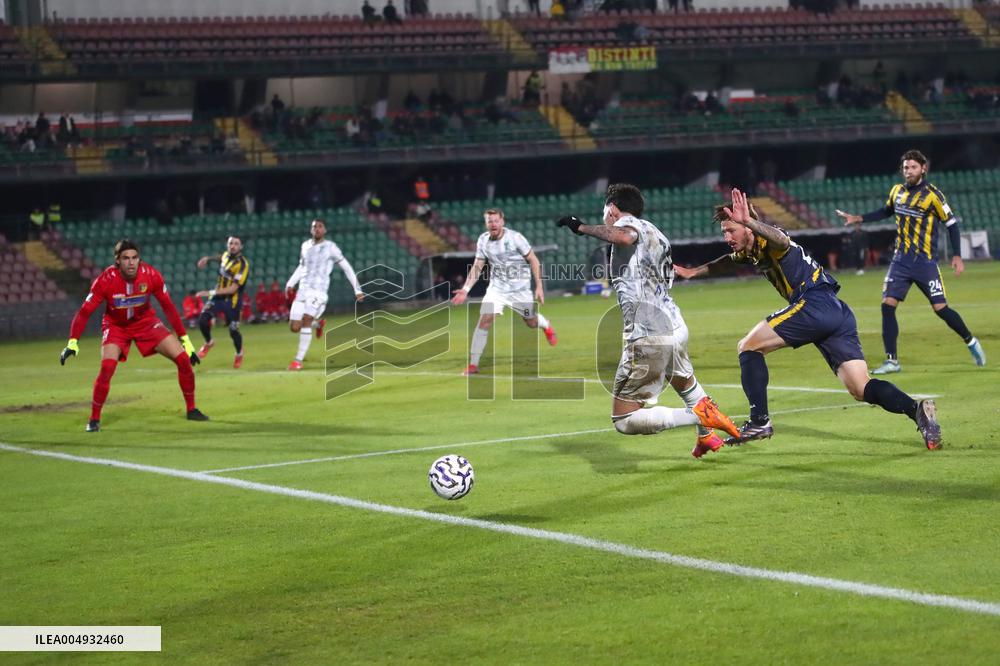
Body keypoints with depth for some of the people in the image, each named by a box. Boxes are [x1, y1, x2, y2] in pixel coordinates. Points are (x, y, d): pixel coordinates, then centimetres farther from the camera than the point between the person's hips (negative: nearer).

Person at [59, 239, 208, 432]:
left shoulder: (151, 275, -22)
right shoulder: (106, 280, -27)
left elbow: (168, 307, -9)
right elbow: (84, 312, -22)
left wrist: (185, 339, -7)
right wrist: (73, 342, -33)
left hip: (146, 321, 2)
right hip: (116, 325, -2)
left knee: (183, 358, -8)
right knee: (107, 367, -26)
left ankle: (191, 410, 11)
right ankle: (94, 420, -10)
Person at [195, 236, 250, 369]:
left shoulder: (243, 265, -20)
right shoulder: (226, 255, 0)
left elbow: (233, 289, -25)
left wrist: (210, 292, -29)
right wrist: (208, 258, 20)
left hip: (232, 300, -5)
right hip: (217, 297, 5)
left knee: (233, 331, -1)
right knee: (203, 321, -13)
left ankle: (239, 353, 30)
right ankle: (208, 343, 17)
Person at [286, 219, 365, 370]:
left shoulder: (330, 247, -2)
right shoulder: (306, 246, 13)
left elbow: (346, 268, 2)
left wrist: (357, 289, 0)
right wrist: (290, 284, 14)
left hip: (319, 291, -5)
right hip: (303, 289, 5)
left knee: (306, 321, -21)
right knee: (294, 327, 0)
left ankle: (299, 360, -13)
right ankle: (318, 323, 32)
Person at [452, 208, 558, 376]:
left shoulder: (515, 237, -17)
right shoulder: (483, 240, -5)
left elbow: (533, 260, -9)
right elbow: (477, 267, 4)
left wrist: (539, 287, -13)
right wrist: (465, 290, -6)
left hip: (520, 289, -2)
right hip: (496, 288, 2)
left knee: (532, 323, 10)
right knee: (485, 320, -16)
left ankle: (546, 326, 50)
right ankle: (473, 365, -12)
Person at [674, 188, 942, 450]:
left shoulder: (766, 243, -2)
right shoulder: (750, 251, 25)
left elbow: (781, 240, -29)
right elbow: (728, 260, 49)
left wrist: (749, 222, -46)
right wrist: (693, 271, 48)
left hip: (815, 303, -10)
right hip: (839, 313, 10)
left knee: (748, 346, 0)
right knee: (861, 389, -2)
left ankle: (759, 421, -7)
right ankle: (916, 408, -22)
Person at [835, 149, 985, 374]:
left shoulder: (932, 195, -10)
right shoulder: (897, 191, 6)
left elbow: (951, 223, -4)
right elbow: (887, 211, 26)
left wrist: (957, 256, -9)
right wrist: (858, 218, 19)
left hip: (925, 263, -5)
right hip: (900, 261, 5)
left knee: (941, 308, -6)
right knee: (887, 305, -8)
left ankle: (971, 343, 18)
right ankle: (892, 361, -1)